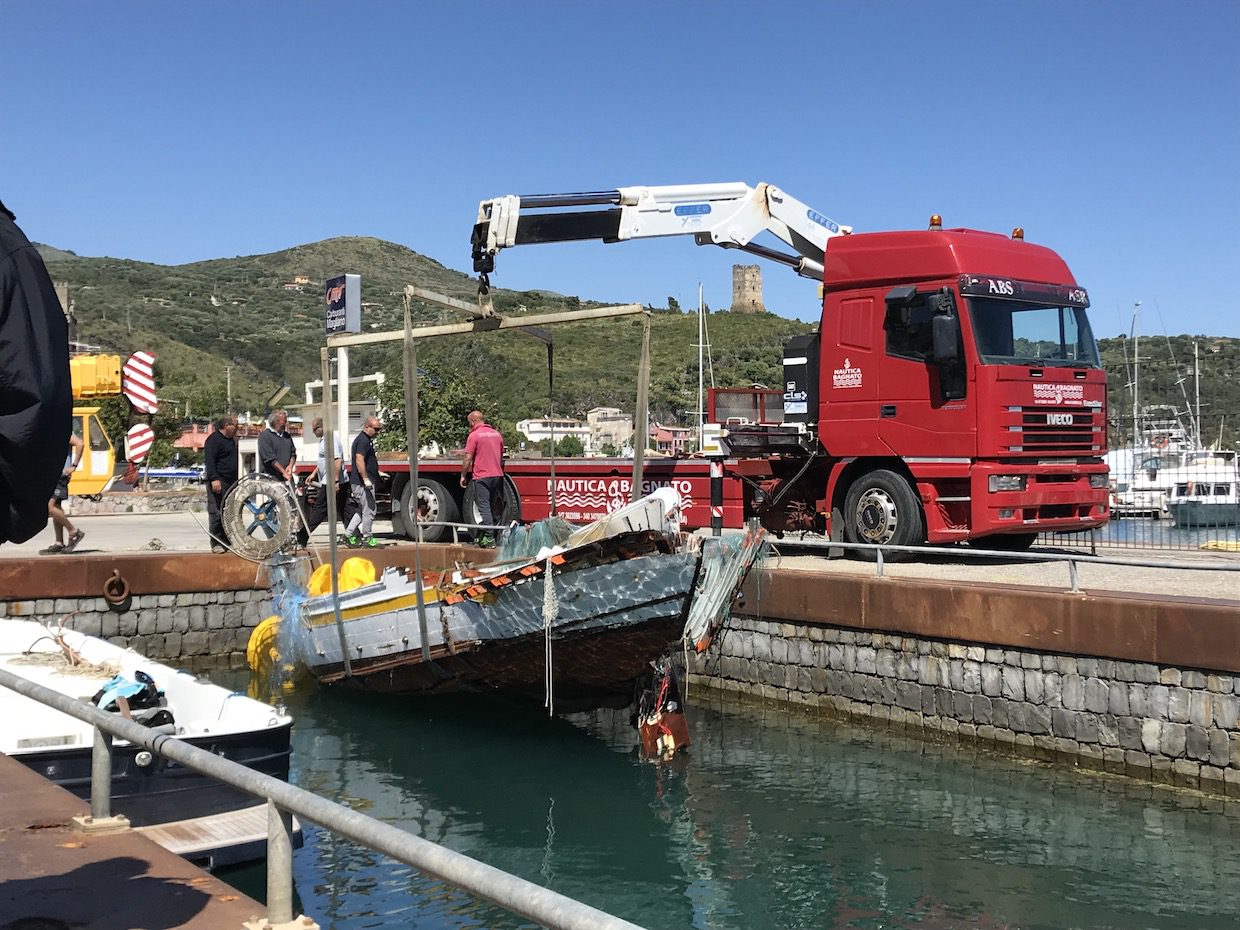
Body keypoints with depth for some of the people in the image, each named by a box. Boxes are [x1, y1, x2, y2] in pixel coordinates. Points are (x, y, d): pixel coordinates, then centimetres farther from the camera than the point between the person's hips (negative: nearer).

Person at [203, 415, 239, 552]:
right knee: (216, 513, -8)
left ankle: (227, 541, 15)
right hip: (218, 482, -9)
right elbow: (209, 460, -18)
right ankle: (216, 544, -5)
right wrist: (214, 479, -25)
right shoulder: (214, 439, -9)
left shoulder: (231, 440, 20)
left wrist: (236, 481, 26)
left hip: (231, 482, 9)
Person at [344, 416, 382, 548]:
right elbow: (359, 460, -27)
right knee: (369, 510, -2)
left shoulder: (366, 440, 18)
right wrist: (366, 479, -28)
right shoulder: (363, 441, -16)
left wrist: (378, 473, 29)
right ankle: (367, 538, 6)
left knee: (363, 510, 16)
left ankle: (349, 535, 16)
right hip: (362, 482, -10)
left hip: (361, 482, 10)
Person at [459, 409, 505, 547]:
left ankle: (488, 538, -8)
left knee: (484, 507, -4)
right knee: (495, 507, 12)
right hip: (498, 475, 6)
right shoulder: (497, 434, 12)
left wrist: (463, 476, 0)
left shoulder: (474, 435, -8)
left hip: (481, 476, -6)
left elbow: (468, 459, -10)